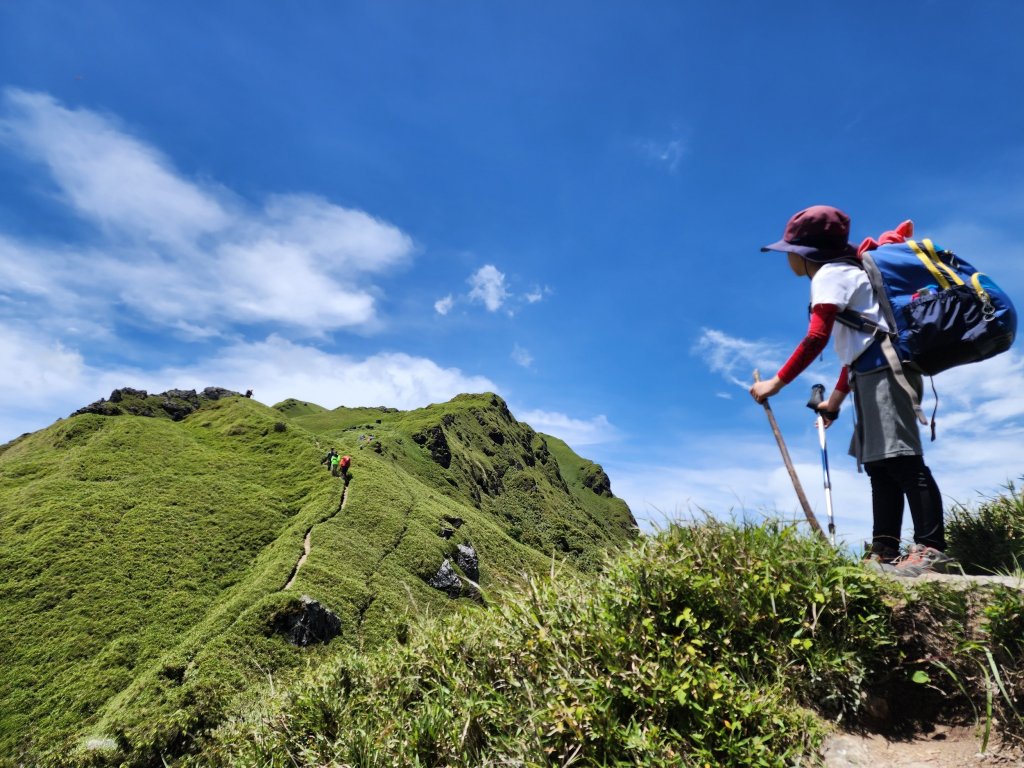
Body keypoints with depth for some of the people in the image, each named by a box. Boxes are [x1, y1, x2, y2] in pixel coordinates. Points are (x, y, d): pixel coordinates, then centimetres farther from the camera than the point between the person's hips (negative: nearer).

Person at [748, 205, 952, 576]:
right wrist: (835, 399, 28)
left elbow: (816, 338, -17)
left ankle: (931, 548, -16)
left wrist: (776, 382, -15)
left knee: (900, 457, -15)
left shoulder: (829, 274, -3)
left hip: (883, 368, -10)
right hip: (876, 370, 10)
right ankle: (885, 552, 5)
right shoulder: (847, 273, 28)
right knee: (880, 462, 5)